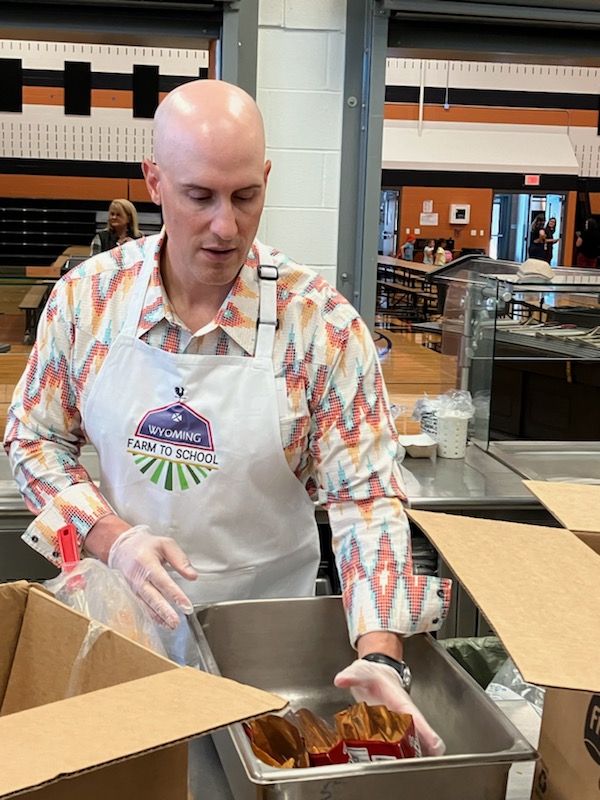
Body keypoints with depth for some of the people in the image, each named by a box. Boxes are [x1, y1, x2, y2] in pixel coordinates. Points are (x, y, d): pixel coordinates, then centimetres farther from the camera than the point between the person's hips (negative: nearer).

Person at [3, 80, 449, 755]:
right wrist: (112, 538, -16)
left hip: (263, 625, -1)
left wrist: (381, 653, -29)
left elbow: (364, 495, -16)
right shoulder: (86, 298, -9)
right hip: (126, 617, 2)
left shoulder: (323, 324, -17)